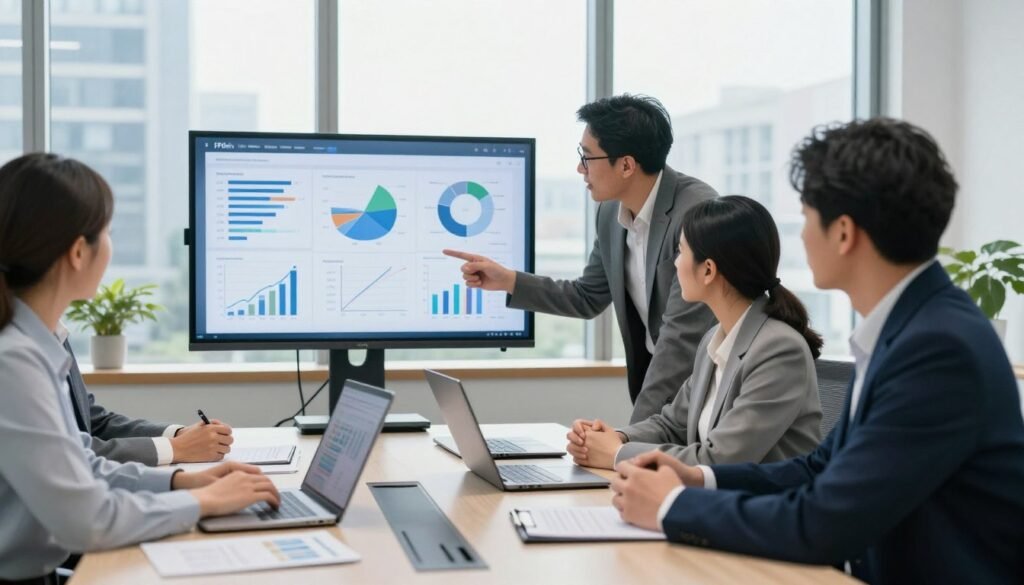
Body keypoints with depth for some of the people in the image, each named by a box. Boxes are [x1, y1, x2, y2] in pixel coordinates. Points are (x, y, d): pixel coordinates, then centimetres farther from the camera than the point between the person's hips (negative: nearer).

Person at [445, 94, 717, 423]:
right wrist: (508, 281, 4)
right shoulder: (611, 213, 1)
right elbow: (587, 298, 15)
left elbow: (682, 334, -26)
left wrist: (636, 432, -27)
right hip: (655, 379, 6)